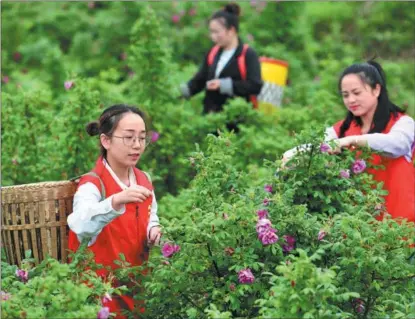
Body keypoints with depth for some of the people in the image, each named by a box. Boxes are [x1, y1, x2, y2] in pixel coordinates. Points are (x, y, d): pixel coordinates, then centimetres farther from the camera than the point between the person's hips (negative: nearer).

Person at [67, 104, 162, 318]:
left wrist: (153, 230, -3)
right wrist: (116, 201, -59)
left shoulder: (143, 180, 1)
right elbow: (80, 225, -42)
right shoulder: (91, 185, -21)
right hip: (102, 286, -6)